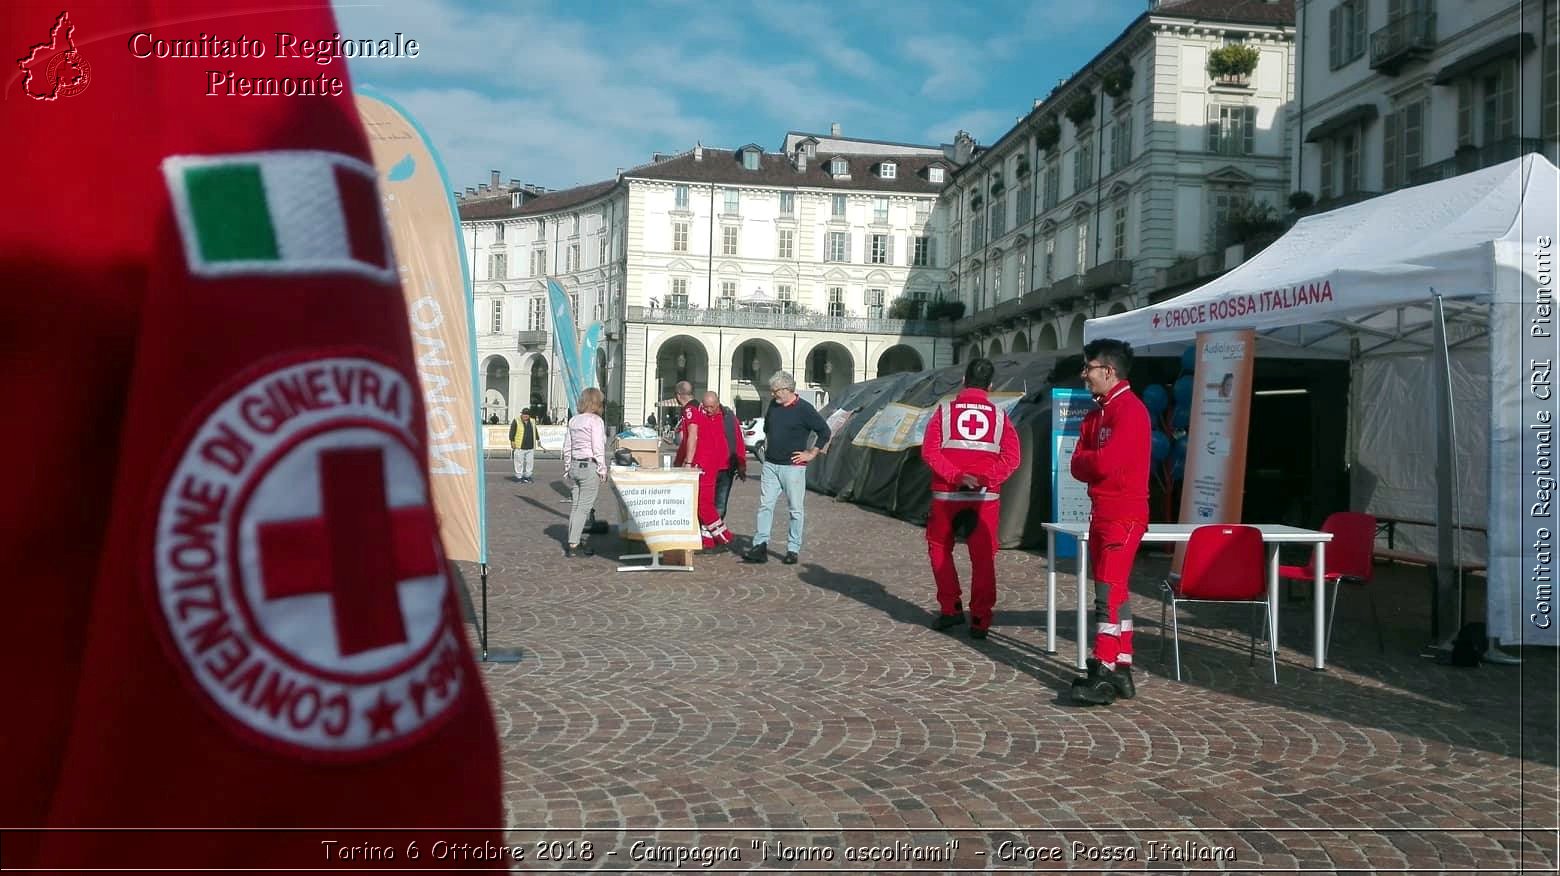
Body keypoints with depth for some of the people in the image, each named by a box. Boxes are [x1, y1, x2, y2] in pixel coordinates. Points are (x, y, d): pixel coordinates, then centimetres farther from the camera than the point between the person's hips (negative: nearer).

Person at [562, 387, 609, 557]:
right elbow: (598, 448, -13)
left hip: (574, 466, 7)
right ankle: (573, 545, -5)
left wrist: (567, 468, 19)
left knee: (574, 506, 13)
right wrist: (602, 470, -7)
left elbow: (567, 447, 13)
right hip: (589, 467, -7)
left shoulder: (573, 420, 10)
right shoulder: (596, 421, -10)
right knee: (583, 508, -3)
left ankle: (574, 542, 18)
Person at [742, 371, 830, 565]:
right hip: (770, 465, 6)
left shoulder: (804, 409, -10)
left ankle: (793, 549, 9)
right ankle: (760, 546, 2)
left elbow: (825, 432, -8)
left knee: (795, 509, 2)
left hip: (793, 467, -6)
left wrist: (811, 453, -8)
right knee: (765, 505, 1)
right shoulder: (773, 406, 8)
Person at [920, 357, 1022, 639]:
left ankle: (951, 608, 17)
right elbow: (1011, 457, -6)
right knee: (983, 557, 7)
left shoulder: (944, 410, 3)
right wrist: (986, 478, -12)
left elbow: (929, 450, -8)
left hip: (946, 494, 0)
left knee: (940, 547, 18)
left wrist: (955, 476, -13)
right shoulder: (999, 415, 6)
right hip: (985, 497, 1)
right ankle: (980, 619, 7)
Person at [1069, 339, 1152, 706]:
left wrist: (1086, 459, -3)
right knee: (1114, 593, 12)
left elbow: (1105, 463, -22)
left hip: (1123, 516, -10)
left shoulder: (1130, 410, -14)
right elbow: (1078, 466, 10)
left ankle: (1104, 676, -12)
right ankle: (1121, 673, 19)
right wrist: (1093, 462, -10)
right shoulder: (1096, 414, 16)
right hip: (1101, 513, 10)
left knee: (1109, 593, -12)